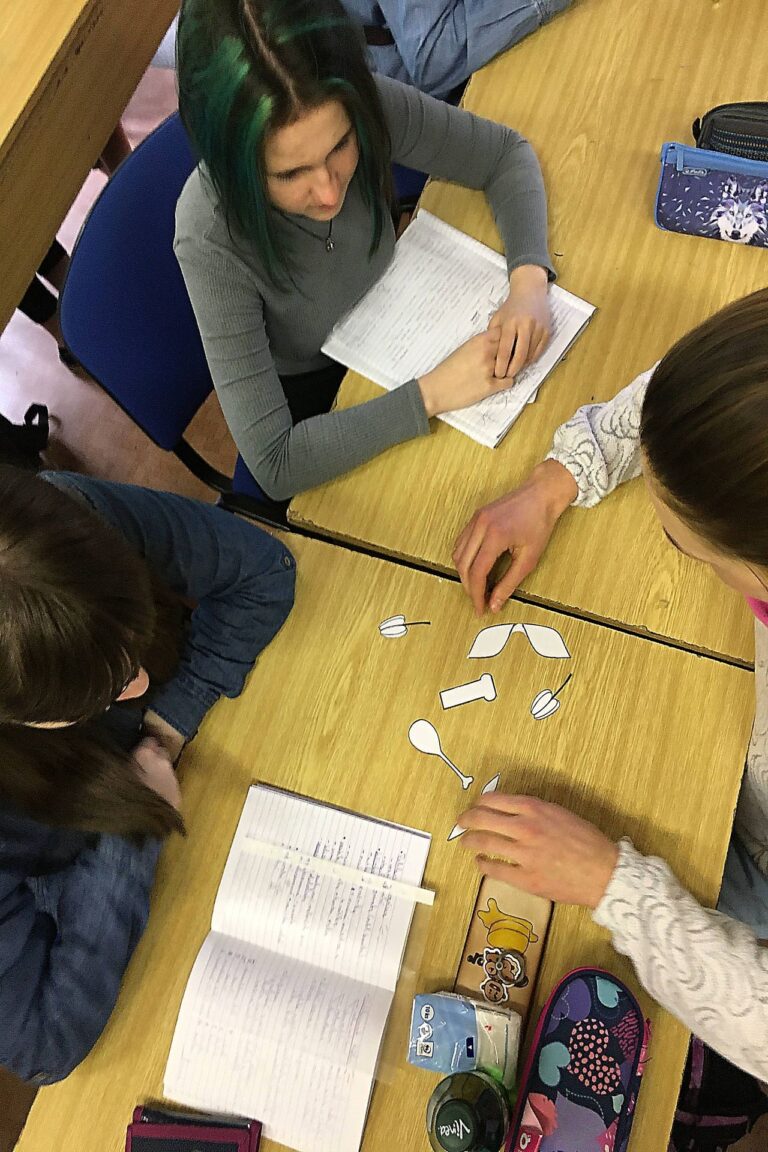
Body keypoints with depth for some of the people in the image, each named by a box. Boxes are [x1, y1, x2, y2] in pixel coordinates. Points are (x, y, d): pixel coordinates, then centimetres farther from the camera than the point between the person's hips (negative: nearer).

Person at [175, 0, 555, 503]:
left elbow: (507, 153, -9)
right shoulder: (211, 239, -36)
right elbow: (274, 465, -36)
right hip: (310, 400, -4)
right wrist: (432, 394, -37)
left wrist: (529, 280, -28)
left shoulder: (370, 107, -27)